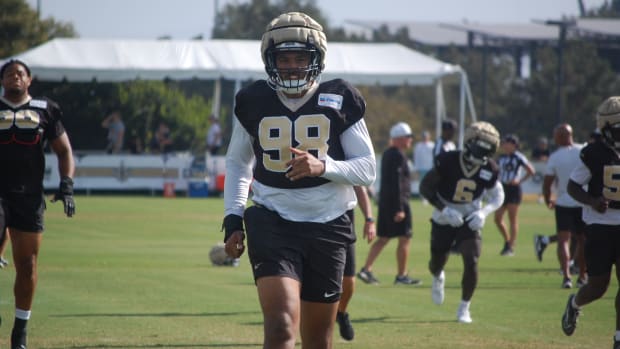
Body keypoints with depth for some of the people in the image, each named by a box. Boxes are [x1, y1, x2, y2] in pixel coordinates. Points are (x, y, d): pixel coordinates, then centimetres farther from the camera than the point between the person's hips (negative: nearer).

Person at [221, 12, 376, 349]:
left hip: (327, 228, 1)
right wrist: (233, 219, 7)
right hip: (272, 225, -1)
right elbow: (237, 163, 17)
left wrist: (323, 166, -20)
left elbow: (368, 169, -1)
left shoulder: (338, 101, -1)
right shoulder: (253, 102, 3)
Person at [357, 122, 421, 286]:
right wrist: (399, 209, -21)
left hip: (385, 201, 9)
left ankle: (366, 269, 6)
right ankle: (401, 275, 3)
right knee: (404, 239, -1)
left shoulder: (387, 154, 14)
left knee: (383, 238, 12)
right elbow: (397, 183, -20)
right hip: (397, 201, -9)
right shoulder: (398, 156, -15)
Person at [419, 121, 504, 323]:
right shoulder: (448, 161, -23)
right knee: (437, 263, 13)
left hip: (470, 221, 1)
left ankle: (464, 308, 1)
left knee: (471, 261, -16)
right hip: (444, 220, -1)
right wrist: (444, 209, -26)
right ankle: (438, 278, 53)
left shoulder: (489, 170, -13)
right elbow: (425, 187, -15)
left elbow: (497, 196, 3)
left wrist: (483, 212, -16)